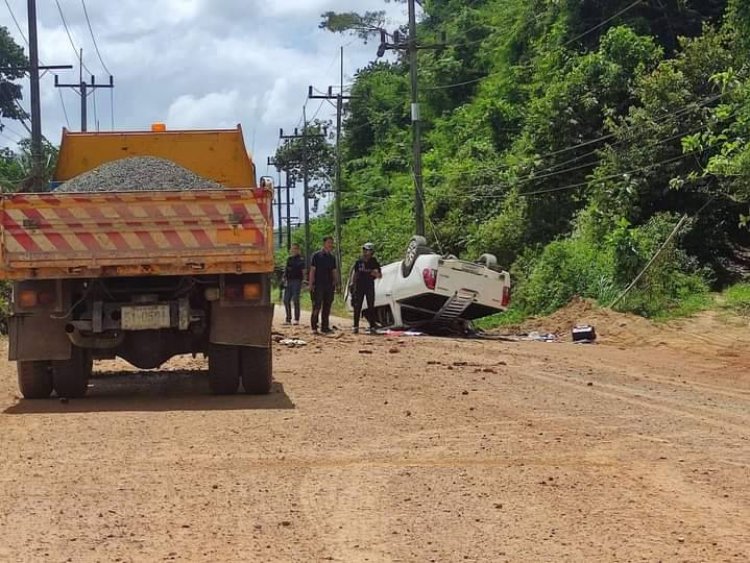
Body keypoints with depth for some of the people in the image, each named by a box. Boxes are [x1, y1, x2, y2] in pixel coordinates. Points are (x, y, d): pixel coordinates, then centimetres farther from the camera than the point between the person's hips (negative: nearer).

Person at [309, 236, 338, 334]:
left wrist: (335, 282, 7)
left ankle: (325, 327, 14)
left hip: (329, 285, 6)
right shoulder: (317, 255, -2)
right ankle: (314, 327, -3)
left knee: (327, 307, 8)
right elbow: (312, 270, -5)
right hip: (318, 285, -6)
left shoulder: (332, 257, 14)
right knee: (317, 306, -8)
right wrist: (311, 284, -11)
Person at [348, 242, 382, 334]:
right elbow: (355, 272, 12)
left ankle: (372, 327, 3)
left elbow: (380, 276, 3)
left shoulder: (374, 263, -1)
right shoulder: (359, 261, 3)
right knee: (357, 307, 0)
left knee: (371, 307, -1)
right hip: (359, 286, 1)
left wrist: (376, 274, -19)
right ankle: (356, 326, 5)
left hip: (370, 286, -1)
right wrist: (352, 282, 3)